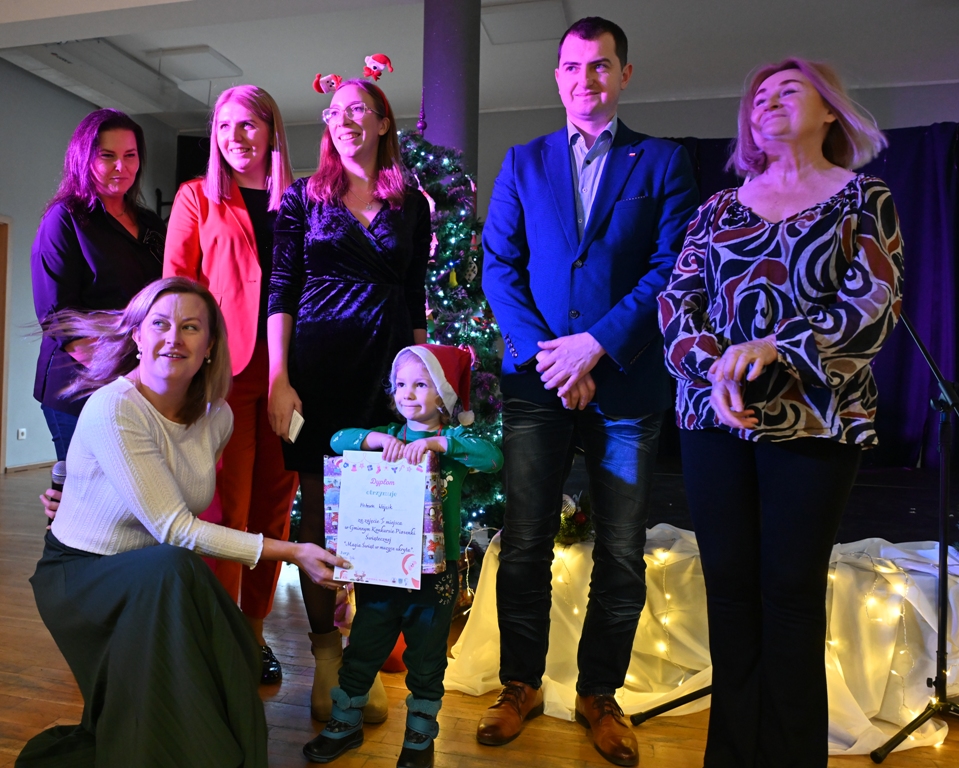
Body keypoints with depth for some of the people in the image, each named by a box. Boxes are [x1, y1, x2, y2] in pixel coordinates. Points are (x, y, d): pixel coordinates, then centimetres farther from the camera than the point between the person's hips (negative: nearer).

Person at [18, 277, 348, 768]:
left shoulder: (218, 415, -4)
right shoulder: (113, 408, -23)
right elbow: (174, 530, -26)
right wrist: (291, 553, -28)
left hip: (159, 581, 5)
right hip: (78, 575, -5)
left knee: (234, 663, -20)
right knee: (170, 568, -36)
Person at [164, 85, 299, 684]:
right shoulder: (198, 198, 11)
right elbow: (175, 284, 7)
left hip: (285, 370, 2)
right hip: (222, 370, -2)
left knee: (273, 504, 6)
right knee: (226, 507, -4)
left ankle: (254, 630, 22)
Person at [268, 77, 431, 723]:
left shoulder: (411, 202, 12)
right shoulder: (304, 196, 8)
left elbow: (415, 298, 12)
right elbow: (281, 291, 2)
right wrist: (279, 379, -7)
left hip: (388, 368, 1)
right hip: (317, 366, 0)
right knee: (317, 507, 3)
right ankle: (326, 651, 18)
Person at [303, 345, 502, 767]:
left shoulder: (452, 441, -6)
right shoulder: (387, 435, 4)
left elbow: (492, 456, -24)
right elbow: (339, 439, -7)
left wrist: (437, 441, -32)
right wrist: (376, 439, -24)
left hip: (433, 570, -3)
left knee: (426, 661, 14)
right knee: (361, 651, 17)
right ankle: (346, 723, 40)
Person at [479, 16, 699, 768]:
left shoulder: (663, 162, 7)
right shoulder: (524, 162, 12)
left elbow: (672, 270, -3)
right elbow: (498, 267, 4)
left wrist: (595, 345, -14)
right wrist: (545, 354, -9)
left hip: (627, 382, 0)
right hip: (537, 380, 1)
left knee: (621, 555, 8)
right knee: (524, 545, 7)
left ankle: (599, 694, 28)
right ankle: (521, 684, 27)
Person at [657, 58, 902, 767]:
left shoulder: (863, 197, 7)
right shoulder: (719, 208, 14)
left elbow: (876, 301, -6)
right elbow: (678, 298, 4)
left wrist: (774, 347, -21)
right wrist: (711, 365, -15)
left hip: (813, 422, -2)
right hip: (714, 419, 3)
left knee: (792, 595, 3)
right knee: (729, 590, 8)